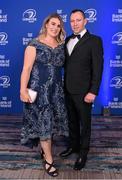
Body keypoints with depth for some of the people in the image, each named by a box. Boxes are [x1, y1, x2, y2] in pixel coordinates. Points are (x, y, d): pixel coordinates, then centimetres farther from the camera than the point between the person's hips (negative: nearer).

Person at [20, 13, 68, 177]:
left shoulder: (61, 45, 8)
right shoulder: (35, 44, -7)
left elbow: (60, 66, 11)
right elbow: (26, 68, -11)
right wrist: (23, 90, -17)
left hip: (56, 90, 5)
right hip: (39, 89, -5)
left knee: (52, 120, 13)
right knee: (43, 122, 0)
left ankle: (44, 147, 37)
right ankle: (49, 160, 12)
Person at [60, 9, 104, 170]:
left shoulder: (94, 40, -9)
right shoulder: (67, 40, 10)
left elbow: (97, 68, -13)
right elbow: (65, 63, 12)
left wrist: (93, 91, -18)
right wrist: (64, 85, 3)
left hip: (83, 91, -5)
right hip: (68, 89, 6)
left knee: (84, 123, 10)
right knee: (72, 120, 19)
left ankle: (83, 152, 27)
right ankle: (73, 145, 39)